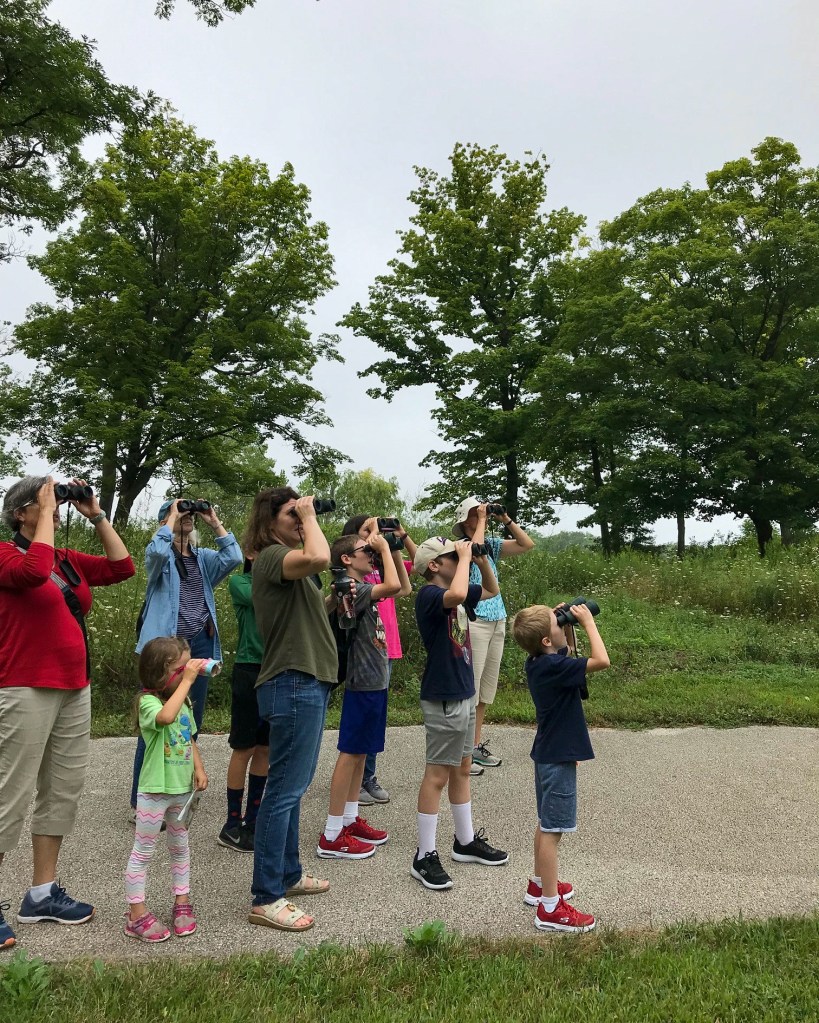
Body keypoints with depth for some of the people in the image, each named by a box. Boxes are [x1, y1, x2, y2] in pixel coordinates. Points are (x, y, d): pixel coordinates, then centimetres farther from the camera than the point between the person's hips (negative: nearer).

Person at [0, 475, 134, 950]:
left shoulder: (69, 560, 11)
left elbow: (123, 567, 9)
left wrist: (97, 515, 6)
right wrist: (46, 514, -18)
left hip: (74, 690, 8)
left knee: (63, 792, 12)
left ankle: (42, 893, 25)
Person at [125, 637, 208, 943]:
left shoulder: (183, 700, 7)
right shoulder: (148, 701, -18)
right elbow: (165, 716, -42)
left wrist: (198, 768, 4)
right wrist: (187, 681, -37)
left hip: (182, 789, 8)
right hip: (155, 790, -7)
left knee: (180, 847, 18)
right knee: (143, 852, 5)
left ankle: (181, 904, 31)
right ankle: (136, 915, 17)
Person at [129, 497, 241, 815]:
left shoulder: (204, 558, 13)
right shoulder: (160, 555, 1)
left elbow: (234, 557, -4)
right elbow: (156, 552, -24)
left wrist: (214, 522, -1)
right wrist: (172, 517, -11)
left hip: (200, 646, 5)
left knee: (191, 723, 12)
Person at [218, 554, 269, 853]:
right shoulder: (239, 582, -3)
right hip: (250, 669, -5)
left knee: (265, 748, 12)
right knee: (245, 748, 2)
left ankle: (253, 818, 25)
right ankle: (232, 826, 14)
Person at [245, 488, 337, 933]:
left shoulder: (287, 561, 17)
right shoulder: (271, 556, -14)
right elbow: (318, 558, -33)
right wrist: (309, 519, -19)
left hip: (308, 683, 11)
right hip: (293, 684, -11)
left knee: (293, 785, 18)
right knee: (285, 789, -4)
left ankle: (288, 874, 32)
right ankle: (266, 899, 5)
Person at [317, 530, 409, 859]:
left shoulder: (364, 588, 12)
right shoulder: (350, 589, -17)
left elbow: (404, 589, 20)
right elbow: (393, 586, -33)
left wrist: (394, 551, 10)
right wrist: (384, 549, -19)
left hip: (374, 680, 10)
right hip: (363, 682, -10)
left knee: (361, 752, 15)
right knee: (350, 753, -4)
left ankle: (350, 819, 26)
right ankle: (331, 836, 4)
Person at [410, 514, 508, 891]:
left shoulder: (453, 593, 8)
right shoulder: (428, 595, -18)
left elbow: (491, 590, 21)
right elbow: (457, 595, -40)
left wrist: (481, 559, 3)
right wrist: (465, 556, -24)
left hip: (464, 693, 9)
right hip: (443, 698, -9)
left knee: (462, 769, 18)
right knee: (437, 775, -1)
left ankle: (466, 841, 32)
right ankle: (425, 857, 10)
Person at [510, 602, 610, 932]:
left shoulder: (539, 661, 2)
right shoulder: (553, 666, -25)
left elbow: (568, 655, 21)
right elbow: (601, 660, -31)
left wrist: (569, 623, 5)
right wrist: (588, 621, -20)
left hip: (547, 752, 10)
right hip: (559, 757, -10)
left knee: (546, 823, 23)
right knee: (552, 830, -2)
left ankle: (539, 885, 38)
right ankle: (550, 908, 7)